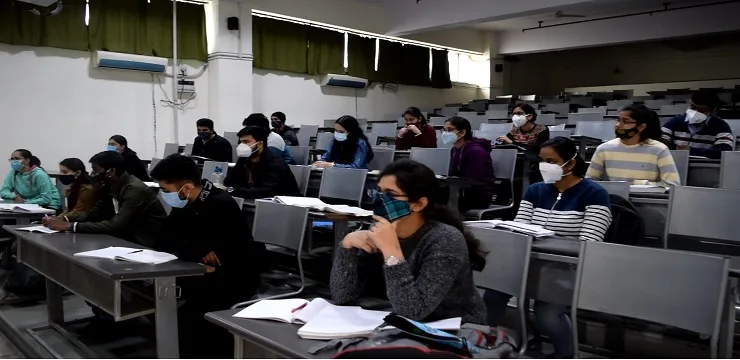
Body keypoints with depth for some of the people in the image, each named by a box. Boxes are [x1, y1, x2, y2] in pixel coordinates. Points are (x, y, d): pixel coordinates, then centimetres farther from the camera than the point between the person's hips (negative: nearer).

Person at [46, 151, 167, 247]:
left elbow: (115, 226, -29)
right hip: (129, 240, 8)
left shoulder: (135, 189, -23)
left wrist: (71, 226, -26)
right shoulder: (110, 187, 4)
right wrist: (65, 219, -7)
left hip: (150, 247, -8)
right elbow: (93, 214, 11)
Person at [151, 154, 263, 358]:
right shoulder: (186, 202, 1)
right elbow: (162, 242, 0)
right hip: (209, 273, 8)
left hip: (236, 279, -8)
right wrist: (200, 251, -15)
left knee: (188, 315, -25)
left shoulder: (220, 205, -22)